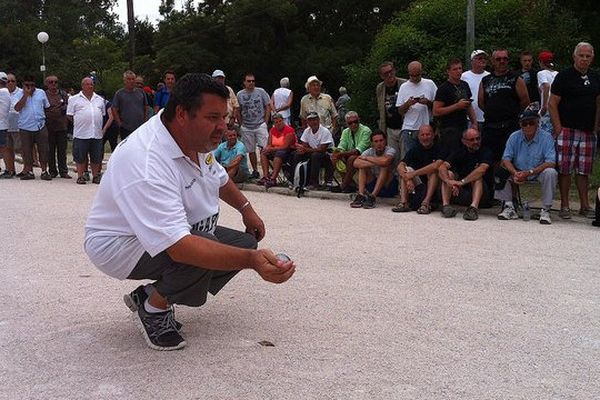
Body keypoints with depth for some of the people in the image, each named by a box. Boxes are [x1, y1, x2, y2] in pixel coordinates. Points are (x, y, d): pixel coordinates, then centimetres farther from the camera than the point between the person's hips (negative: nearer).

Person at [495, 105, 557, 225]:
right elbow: (506, 159, -9)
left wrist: (530, 172, -31)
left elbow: (551, 162, -22)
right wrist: (515, 173, -29)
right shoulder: (514, 137, -4)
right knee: (500, 171, -20)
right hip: (518, 172, 3)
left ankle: (545, 211, -24)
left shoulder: (546, 137, -13)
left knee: (550, 173, -33)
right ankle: (509, 207, -15)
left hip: (538, 173, -3)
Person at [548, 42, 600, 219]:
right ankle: (564, 206, 4)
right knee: (565, 170, -3)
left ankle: (584, 205, 15)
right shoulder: (564, 76, -2)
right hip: (567, 130, -4)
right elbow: (552, 104, -5)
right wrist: (558, 128, -11)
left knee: (584, 171, 9)